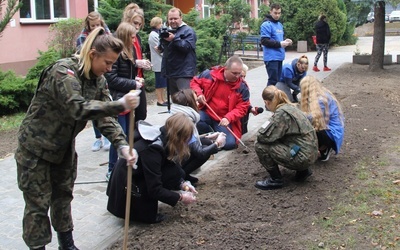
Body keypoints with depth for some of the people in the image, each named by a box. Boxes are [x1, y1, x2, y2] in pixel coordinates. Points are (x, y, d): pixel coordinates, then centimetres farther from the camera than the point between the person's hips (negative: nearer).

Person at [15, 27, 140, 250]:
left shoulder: (98, 80, -2)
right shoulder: (63, 72, -26)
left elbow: (104, 116, -9)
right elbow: (78, 108, -40)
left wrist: (122, 145, -24)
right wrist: (120, 105, -46)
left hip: (64, 148, 7)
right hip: (36, 148, -7)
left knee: (63, 197, 17)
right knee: (38, 204, 1)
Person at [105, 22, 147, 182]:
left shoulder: (128, 52, 14)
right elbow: (111, 79, -20)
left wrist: (136, 79, 4)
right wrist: (134, 84, -17)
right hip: (118, 100, -9)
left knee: (127, 136, 12)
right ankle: (112, 171, 5)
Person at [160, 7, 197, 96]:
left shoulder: (188, 31, -4)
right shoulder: (168, 31, 18)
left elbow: (187, 47, -19)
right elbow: (163, 48, 10)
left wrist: (174, 39, -27)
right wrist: (163, 39, -10)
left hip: (184, 73, -8)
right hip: (170, 72, 8)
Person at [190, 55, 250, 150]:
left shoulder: (242, 87, -8)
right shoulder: (210, 74, -9)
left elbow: (242, 107, -7)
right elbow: (195, 82, 8)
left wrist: (228, 118, -24)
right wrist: (198, 93, -13)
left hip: (224, 120, 0)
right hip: (206, 113, 0)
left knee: (230, 143, -21)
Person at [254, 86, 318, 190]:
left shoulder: (282, 113, -17)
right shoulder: (290, 107, 12)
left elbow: (265, 137, -19)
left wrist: (261, 130, 0)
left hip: (302, 157, -9)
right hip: (310, 154, 9)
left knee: (260, 146, -11)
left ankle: (276, 179, 3)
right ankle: (303, 170, 21)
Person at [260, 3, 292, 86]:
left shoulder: (280, 24, 17)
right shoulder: (266, 25, -11)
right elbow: (264, 41, -18)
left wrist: (285, 41, 3)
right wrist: (279, 44, -21)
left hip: (279, 57, 9)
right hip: (271, 57, -9)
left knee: (277, 80, 13)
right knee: (273, 80, -9)